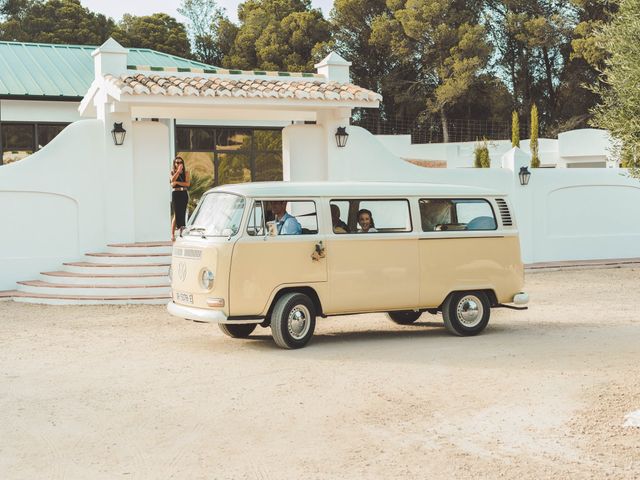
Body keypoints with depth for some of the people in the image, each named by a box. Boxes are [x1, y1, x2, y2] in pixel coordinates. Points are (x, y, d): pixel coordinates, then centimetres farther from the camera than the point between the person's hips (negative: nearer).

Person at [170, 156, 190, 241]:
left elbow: (187, 183, -5)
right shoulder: (172, 172, 8)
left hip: (184, 194, 2)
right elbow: (172, 180, -14)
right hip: (175, 194, -2)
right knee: (176, 214, -8)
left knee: (182, 214, 0)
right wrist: (178, 171, -17)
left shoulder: (186, 173, 8)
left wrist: (177, 182, -11)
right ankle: (172, 234, -7)